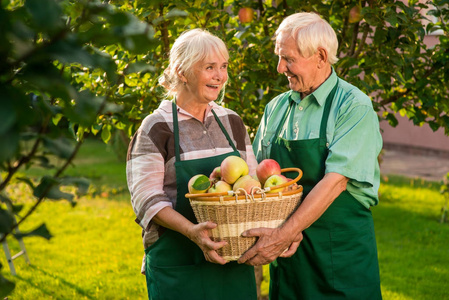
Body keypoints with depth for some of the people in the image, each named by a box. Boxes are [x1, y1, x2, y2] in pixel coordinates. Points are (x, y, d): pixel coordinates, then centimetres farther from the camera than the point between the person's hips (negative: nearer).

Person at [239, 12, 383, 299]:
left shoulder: (354, 106, -9)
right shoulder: (276, 107, 9)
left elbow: (336, 180, -18)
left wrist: (284, 234, -24)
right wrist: (283, 232, -11)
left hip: (342, 251, -4)